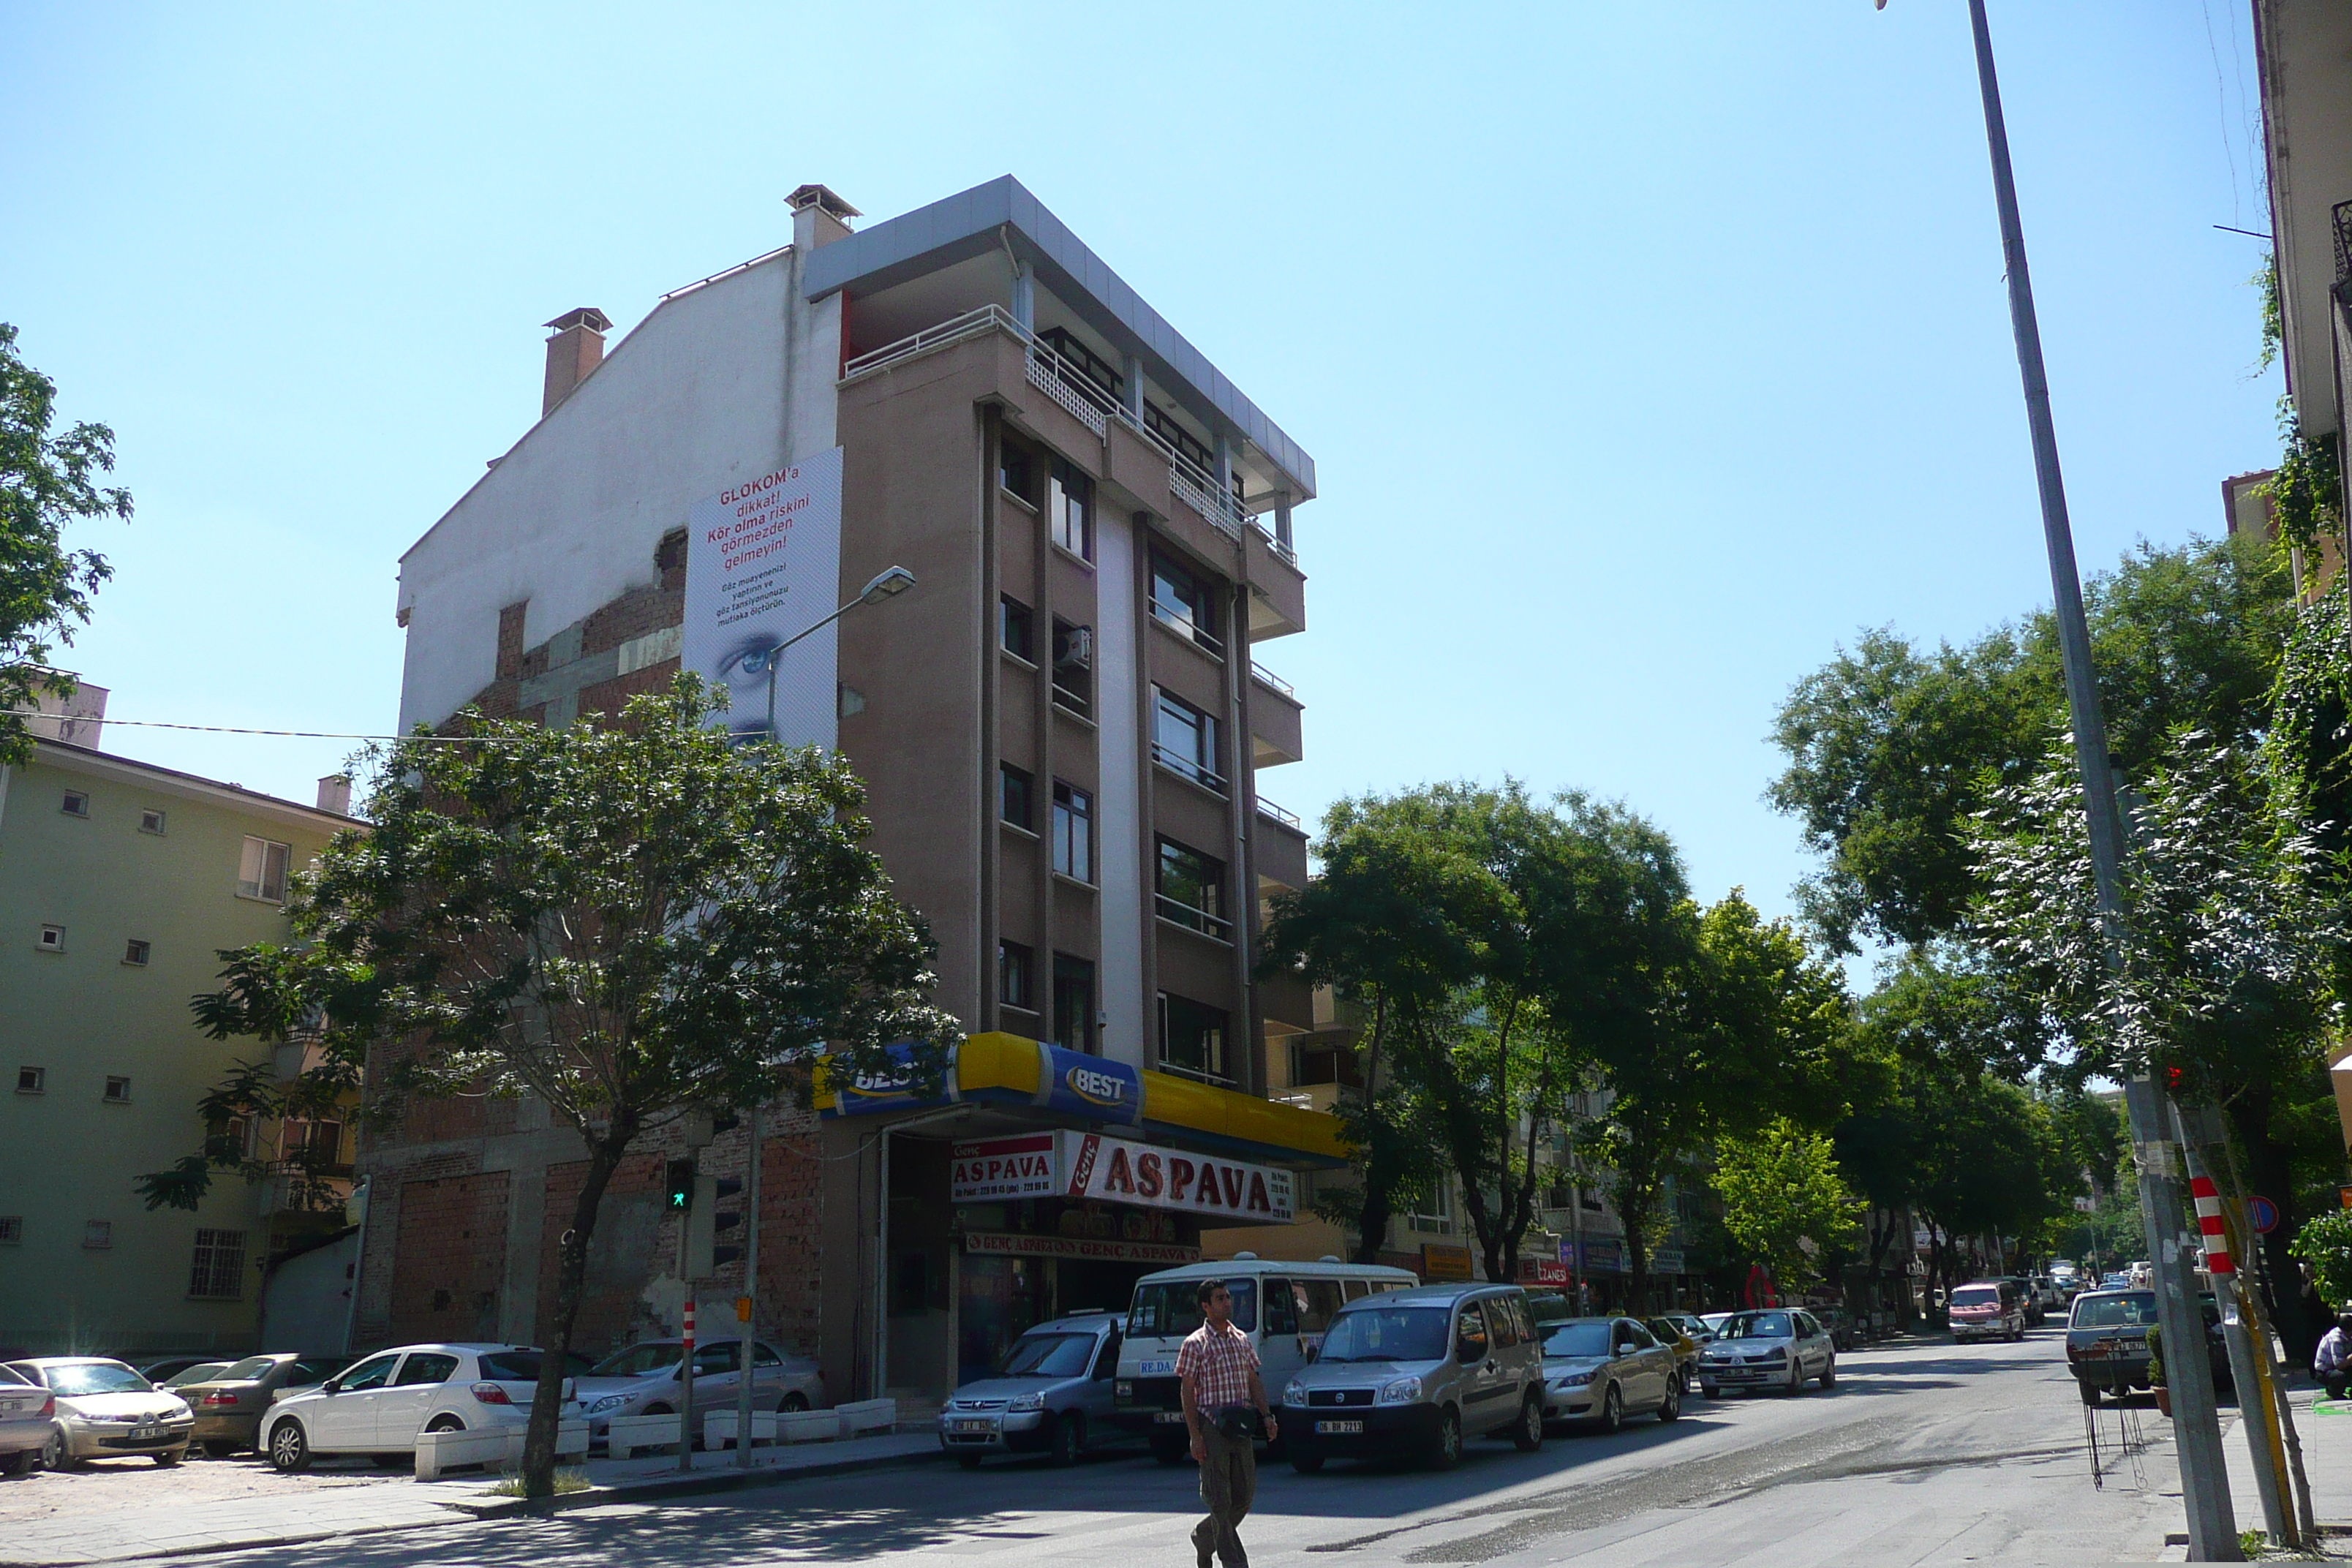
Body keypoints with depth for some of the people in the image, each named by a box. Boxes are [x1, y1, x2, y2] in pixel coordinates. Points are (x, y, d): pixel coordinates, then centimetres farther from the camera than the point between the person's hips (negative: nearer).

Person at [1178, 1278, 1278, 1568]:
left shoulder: (1241, 1340, 12)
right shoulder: (1195, 1344, -5)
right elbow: (1188, 1392, -7)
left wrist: (1267, 1416, 6)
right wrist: (1195, 1436, -14)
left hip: (1241, 1428, 6)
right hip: (1212, 1427, -6)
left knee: (1245, 1494, 8)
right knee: (1219, 1497, -3)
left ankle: (1204, 1535, 28)